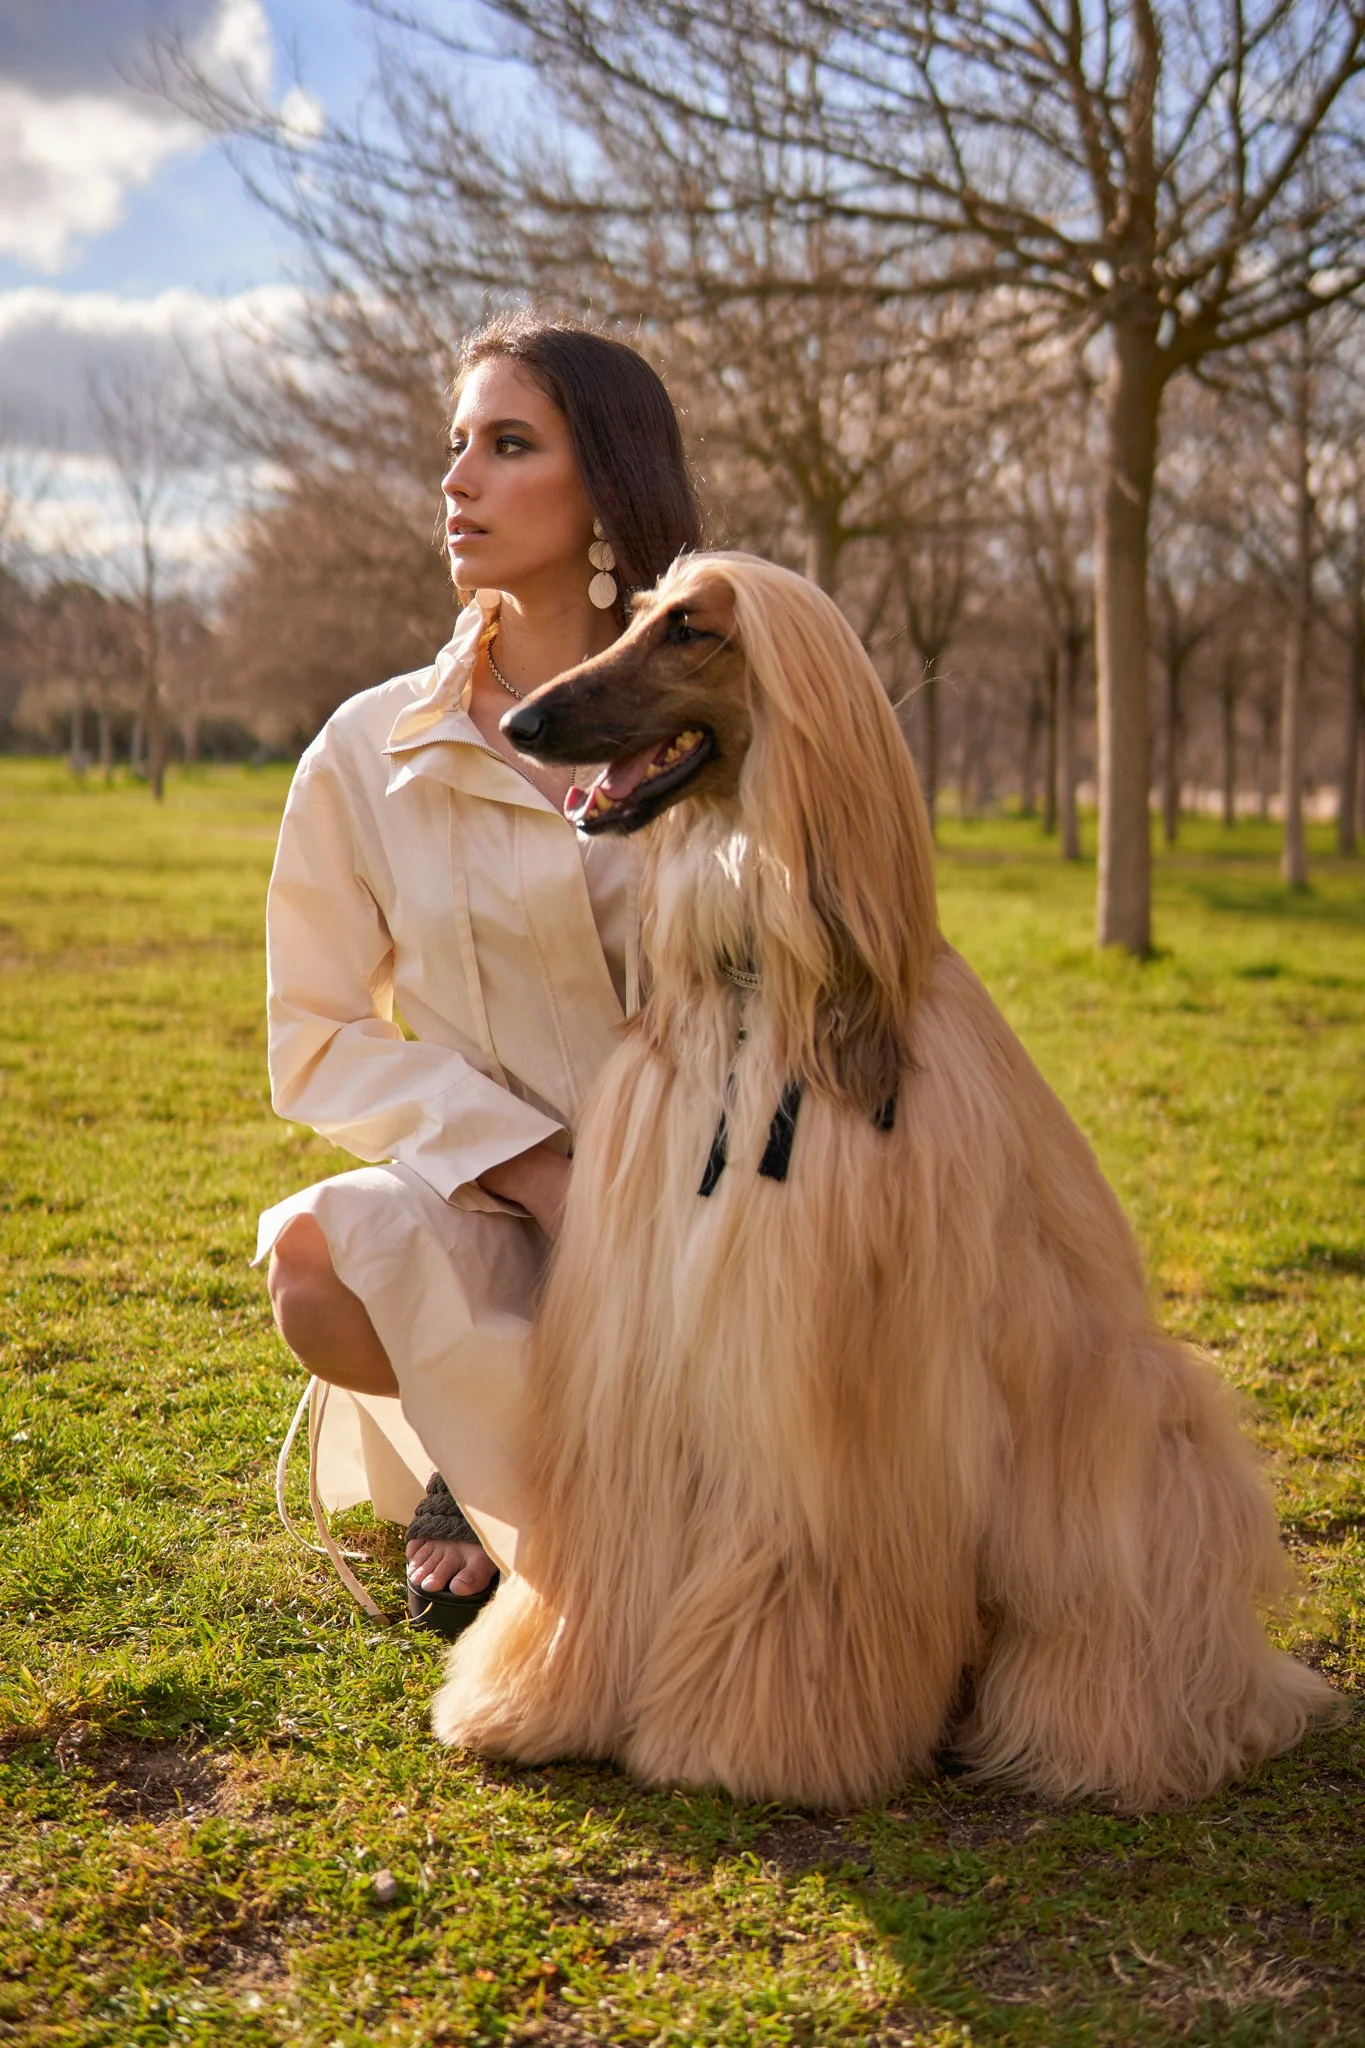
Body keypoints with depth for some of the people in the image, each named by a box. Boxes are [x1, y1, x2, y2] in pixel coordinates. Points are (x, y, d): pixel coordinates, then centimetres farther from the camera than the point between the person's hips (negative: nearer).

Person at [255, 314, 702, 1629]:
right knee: (321, 1257, -36)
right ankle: (469, 1453, 2)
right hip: (478, 1203, -1)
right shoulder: (372, 754, -1)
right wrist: (532, 1169, -15)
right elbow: (323, 1041, 0)